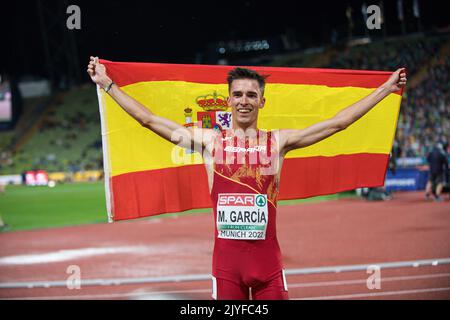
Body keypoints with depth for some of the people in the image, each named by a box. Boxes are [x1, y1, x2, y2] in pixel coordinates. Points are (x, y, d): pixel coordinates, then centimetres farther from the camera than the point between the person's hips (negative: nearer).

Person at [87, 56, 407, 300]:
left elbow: (337, 122, 5)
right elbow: (149, 119, 6)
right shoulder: (209, 141, 5)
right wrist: (107, 84, 6)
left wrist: (386, 88, 5)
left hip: (268, 258, 0)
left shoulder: (278, 141, 4)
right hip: (226, 258, 0)